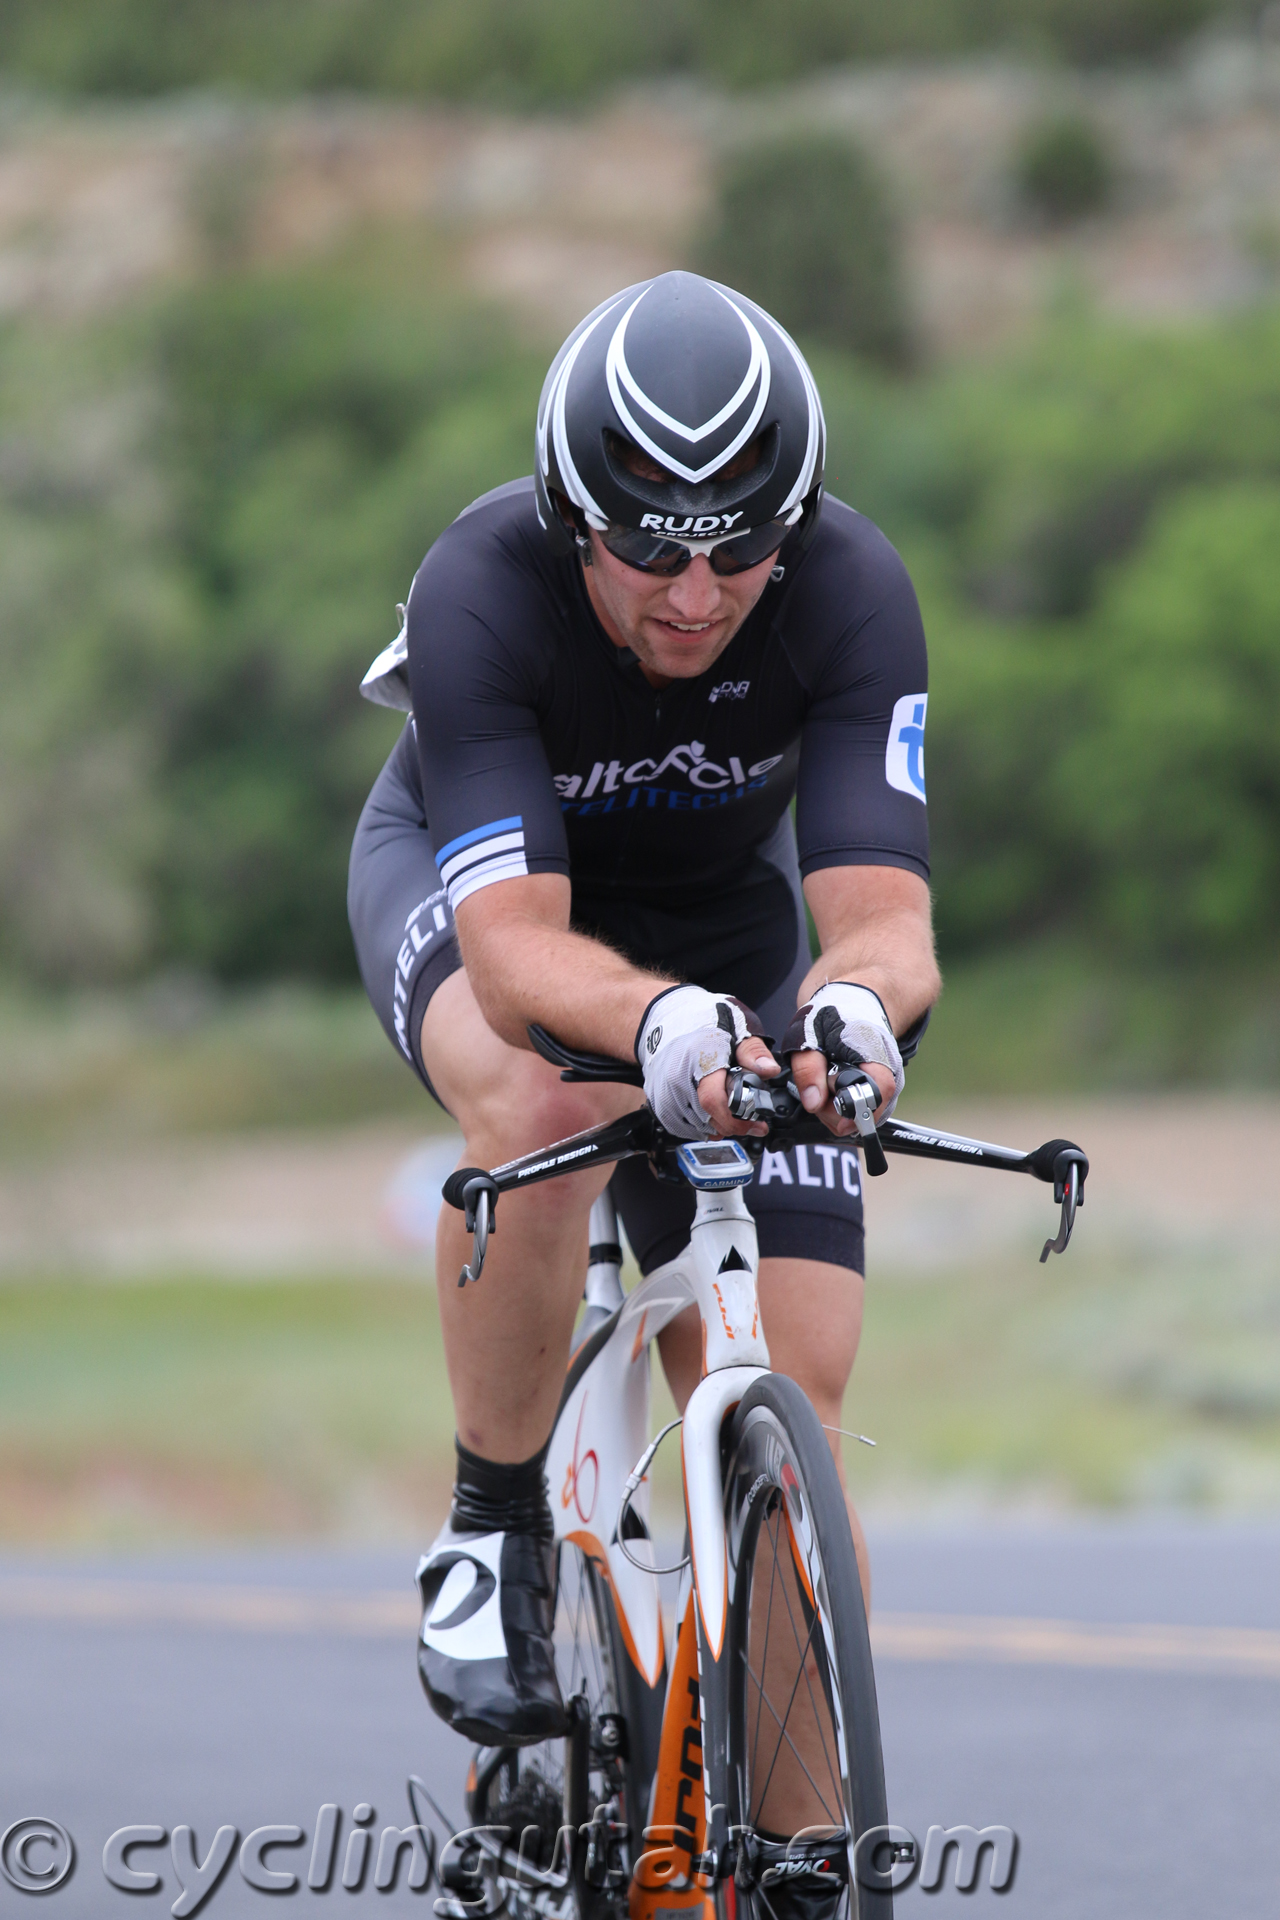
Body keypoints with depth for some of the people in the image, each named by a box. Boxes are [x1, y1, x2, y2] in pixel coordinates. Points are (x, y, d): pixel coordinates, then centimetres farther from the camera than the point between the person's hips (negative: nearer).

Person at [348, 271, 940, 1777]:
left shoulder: (850, 593, -31)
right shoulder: (482, 591, -36)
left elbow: (886, 917, -38)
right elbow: (515, 951, -44)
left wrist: (853, 1003, -62)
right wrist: (657, 1020, -66)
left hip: (721, 918, 2)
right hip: (467, 877, -2)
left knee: (790, 1444, -10)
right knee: (542, 1105, -39)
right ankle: (493, 1537, -18)